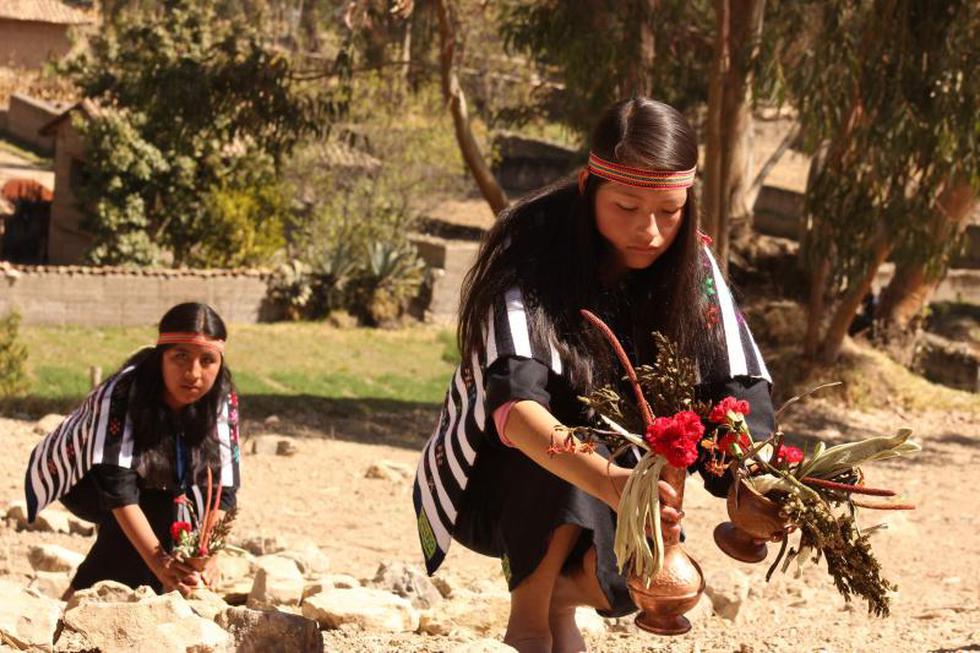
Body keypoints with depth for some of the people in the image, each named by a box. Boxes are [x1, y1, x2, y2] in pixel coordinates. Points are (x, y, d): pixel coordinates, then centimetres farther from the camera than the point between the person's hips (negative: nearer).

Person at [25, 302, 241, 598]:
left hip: (154, 484, 5)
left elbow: (222, 486, -24)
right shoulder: (121, 395, -37)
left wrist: (209, 554, -39)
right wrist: (158, 560, -53)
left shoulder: (222, 399, -23)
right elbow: (118, 488, -43)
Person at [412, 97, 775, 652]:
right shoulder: (531, 250, -27)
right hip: (501, 479, -3)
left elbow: (742, 391, -19)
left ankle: (562, 592, 11)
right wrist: (609, 482, -59)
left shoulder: (691, 262, -13)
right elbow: (514, 405, -41)